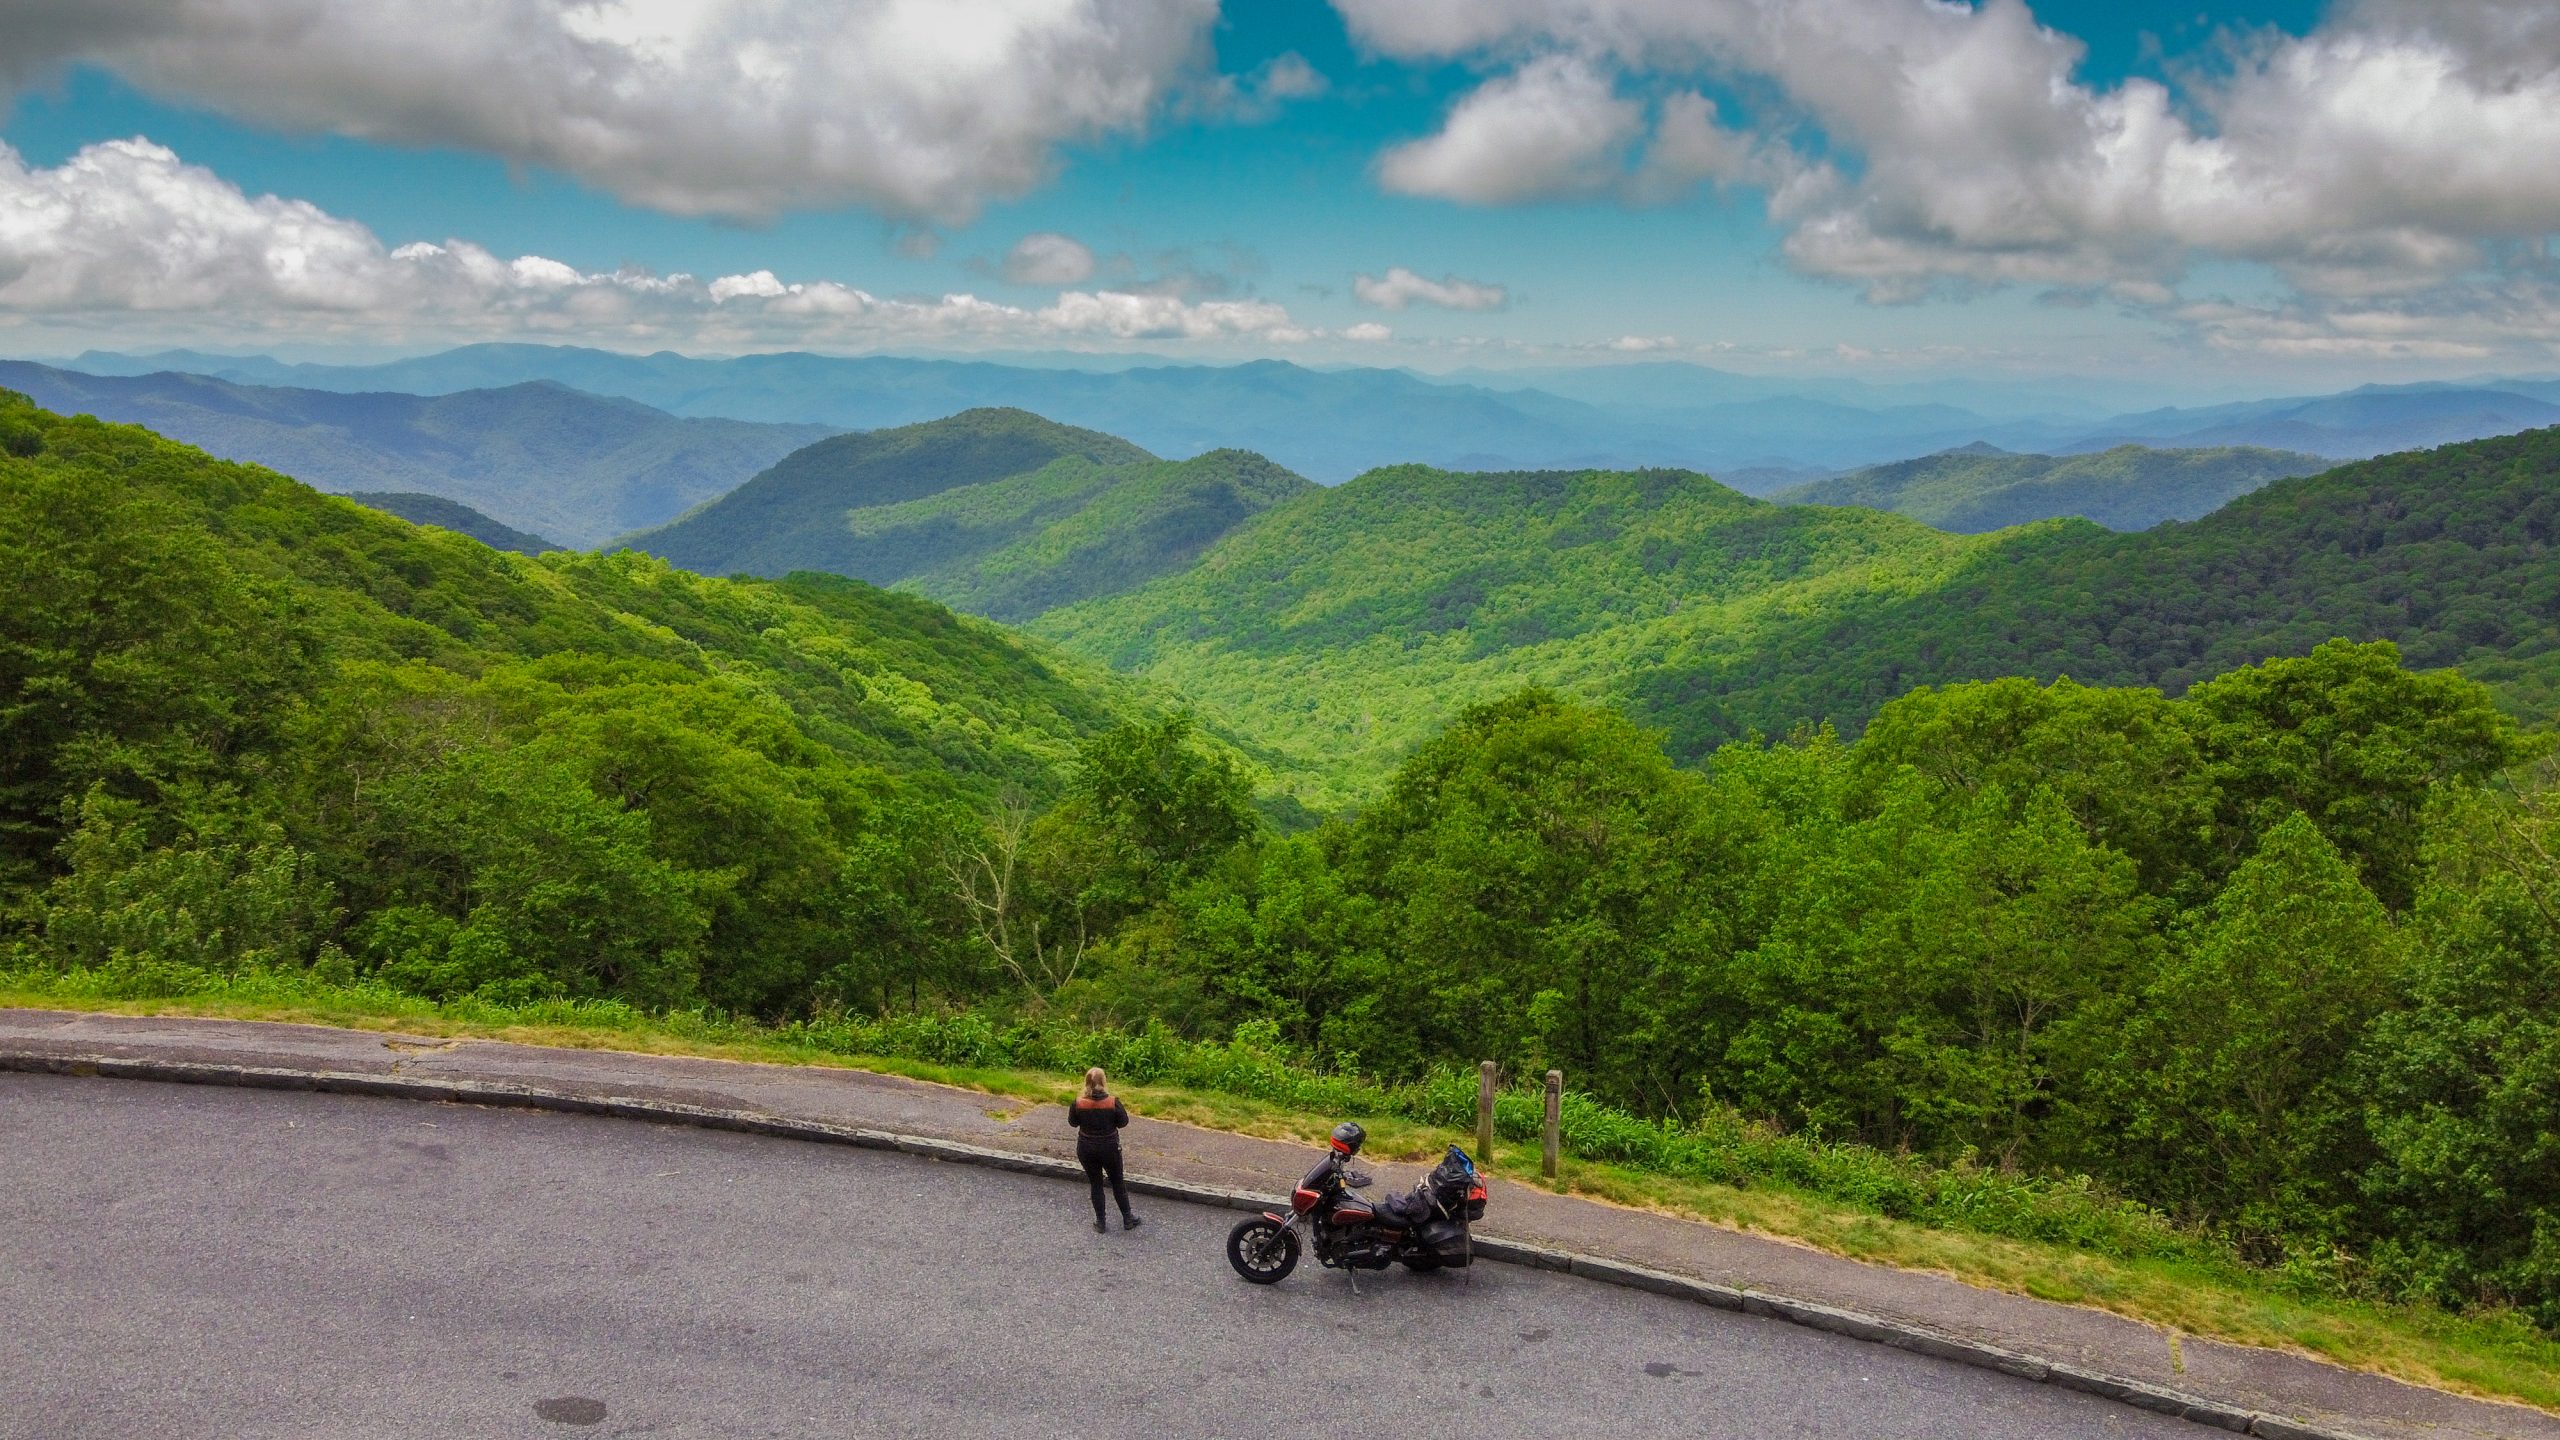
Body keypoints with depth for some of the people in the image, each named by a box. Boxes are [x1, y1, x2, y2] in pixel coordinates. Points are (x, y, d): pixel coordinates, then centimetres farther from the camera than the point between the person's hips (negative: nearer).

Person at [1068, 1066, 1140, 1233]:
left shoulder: (1078, 1103, -16)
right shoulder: (1113, 1102, -20)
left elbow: (1073, 1122, 1)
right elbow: (1123, 1122, -7)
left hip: (1086, 1149, 1)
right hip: (1110, 1149, -1)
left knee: (1096, 1185, 16)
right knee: (1117, 1184, 17)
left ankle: (1100, 1223, 24)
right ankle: (1127, 1219, 28)